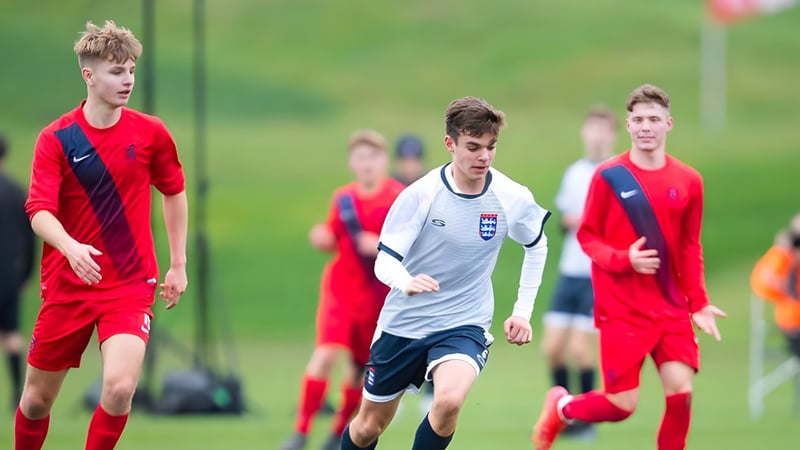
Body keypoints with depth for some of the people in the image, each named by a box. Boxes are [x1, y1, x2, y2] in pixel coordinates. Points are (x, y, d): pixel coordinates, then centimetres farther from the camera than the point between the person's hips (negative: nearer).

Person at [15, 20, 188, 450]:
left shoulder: (150, 133, -2)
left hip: (131, 285, 0)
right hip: (66, 285, 0)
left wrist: (178, 264, 13)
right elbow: (39, 211, -17)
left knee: (119, 387, -23)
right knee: (37, 398, 8)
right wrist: (71, 248, -37)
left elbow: (175, 192, 15)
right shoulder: (56, 138, -7)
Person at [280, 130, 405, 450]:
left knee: (360, 366, 8)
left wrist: (384, 246, -24)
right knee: (326, 354, -17)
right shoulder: (342, 199, 2)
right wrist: (321, 238, -8)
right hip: (341, 286, 1)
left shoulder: (400, 198, -8)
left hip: (378, 293, -1)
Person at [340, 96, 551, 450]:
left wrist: (523, 311, 7)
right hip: (403, 323, 0)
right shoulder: (420, 195, -16)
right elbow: (385, 261, -18)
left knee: (449, 400, -32)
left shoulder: (513, 199, -11)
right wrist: (406, 283, -42)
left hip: (465, 324, 0)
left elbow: (536, 246, 11)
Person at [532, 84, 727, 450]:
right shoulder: (608, 176, -7)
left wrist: (698, 303, 2)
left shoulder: (688, 181, 3)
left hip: (671, 308, 3)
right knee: (622, 405, -5)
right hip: (622, 310, -3)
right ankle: (560, 408, 28)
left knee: (681, 391, -10)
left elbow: (690, 248, 10)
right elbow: (587, 237, -2)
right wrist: (624, 260, -20)